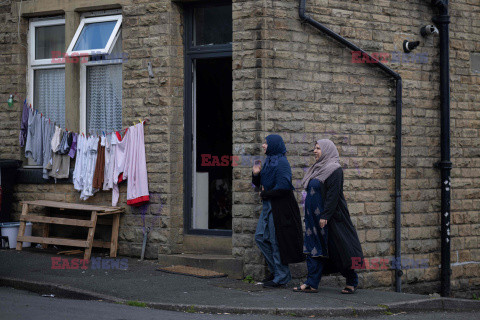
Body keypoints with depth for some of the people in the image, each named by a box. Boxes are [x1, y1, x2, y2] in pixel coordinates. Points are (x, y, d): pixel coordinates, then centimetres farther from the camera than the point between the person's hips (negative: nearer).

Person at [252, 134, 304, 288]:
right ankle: (275, 269, 21)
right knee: (260, 237, 11)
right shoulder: (269, 161, 12)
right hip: (268, 206, 10)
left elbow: (282, 186, -25)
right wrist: (256, 174, -2)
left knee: (276, 241, -3)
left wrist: (265, 194, -12)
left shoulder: (281, 163, -16)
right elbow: (259, 183, 19)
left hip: (279, 207, -10)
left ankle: (281, 277, 6)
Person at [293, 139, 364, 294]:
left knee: (338, 249, -1)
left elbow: (333, 194, -19)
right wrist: (310, 216, 18)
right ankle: (312, 284, 1)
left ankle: (352, 281, 12)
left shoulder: (334, 170, -13)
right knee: (314, 248, 3)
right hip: (315, 218, 9)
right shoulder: (318, 168, 16)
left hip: (329, 217, -9)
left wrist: (325, 216, -22)